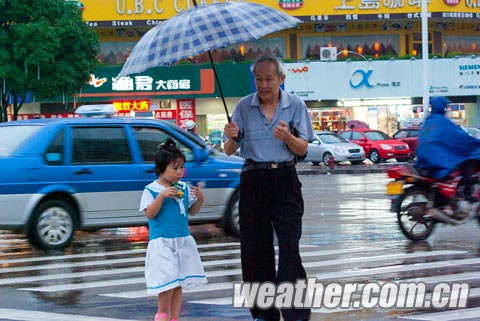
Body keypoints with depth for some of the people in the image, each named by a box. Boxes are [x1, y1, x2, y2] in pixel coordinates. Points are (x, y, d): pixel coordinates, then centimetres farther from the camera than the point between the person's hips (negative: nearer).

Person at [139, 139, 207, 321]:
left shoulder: (184, 188, 7)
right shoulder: (151, 189, -5)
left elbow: (191, 211, 15)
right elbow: (149, 214, -12)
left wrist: (200, 199, -4)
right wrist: (161, 196, -22)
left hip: (183, 240, 5)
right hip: (161, 241, -5)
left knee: (178, 282, 7)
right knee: (168, 279, -12)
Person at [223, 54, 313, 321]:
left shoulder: (295, 105, 1)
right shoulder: (244, 106, 4)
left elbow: (303, 149, 2)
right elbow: (229, 151, 5)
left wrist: (287, 136, -18)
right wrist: (231, 137, -18)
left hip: (285, 179, -2)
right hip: (253, 179, 2)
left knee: (289, 247, -9)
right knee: (255, 247, 3)